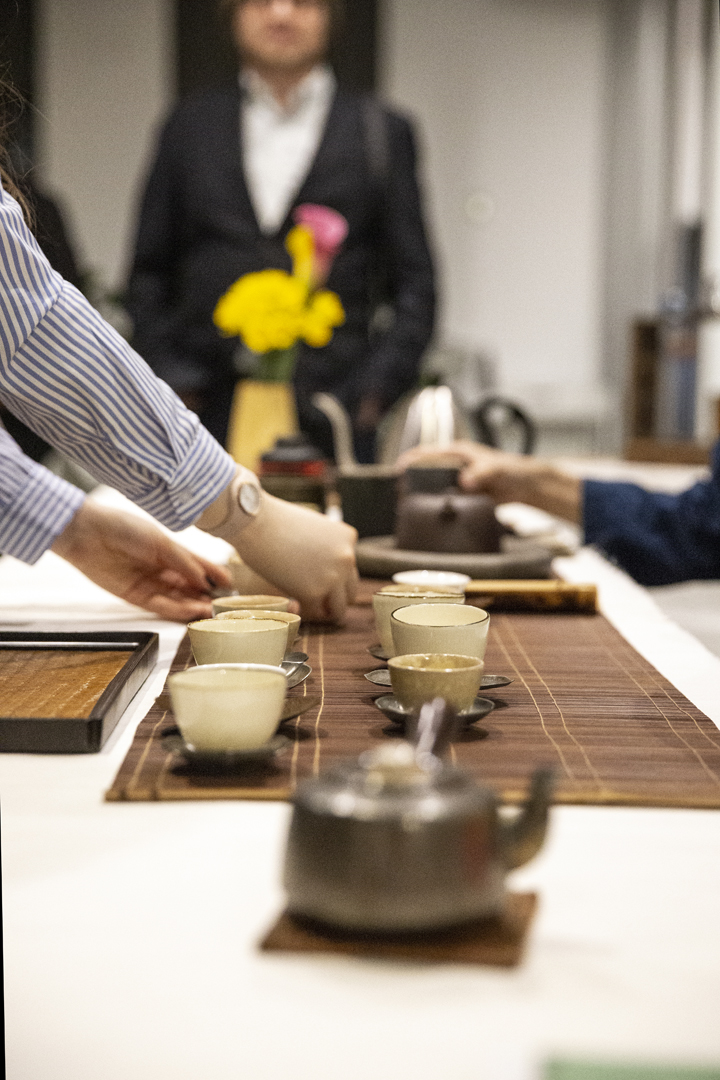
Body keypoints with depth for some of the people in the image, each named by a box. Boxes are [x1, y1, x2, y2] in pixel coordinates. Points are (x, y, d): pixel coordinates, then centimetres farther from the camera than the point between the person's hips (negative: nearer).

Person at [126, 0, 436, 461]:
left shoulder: (382, 133, 10)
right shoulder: (190, 126, 14)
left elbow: (414, 285, 7)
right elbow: (149, 273, 15)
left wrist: (375, 392, -4)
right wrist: (167, 381, 2)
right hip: (208, 419, 1)